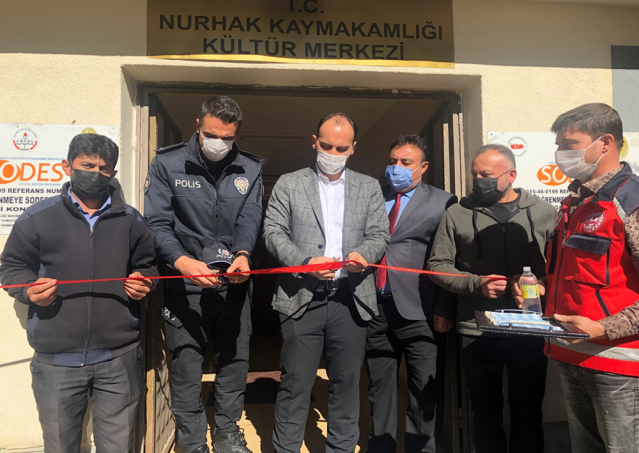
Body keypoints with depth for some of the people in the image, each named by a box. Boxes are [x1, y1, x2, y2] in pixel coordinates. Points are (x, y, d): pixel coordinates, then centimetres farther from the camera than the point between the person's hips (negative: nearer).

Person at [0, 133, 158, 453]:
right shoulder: (37, 217, 2)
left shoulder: (131, 220, 7)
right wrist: (29, 290, -11)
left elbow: (147, 266, 17)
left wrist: (144, 283, -4)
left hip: (119, 358, 1)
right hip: (55, 360, 0)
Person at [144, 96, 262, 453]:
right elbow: (158, 223, -10)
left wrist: (243, 254, -26)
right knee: (187, 366, 6)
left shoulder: (250, 169, 3)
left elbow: (250, 218, -6)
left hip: (234, 282, 3)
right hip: (185, 282, -2)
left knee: (236, 360, 14)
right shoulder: (167, 164, -5)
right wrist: (181, 260, -27)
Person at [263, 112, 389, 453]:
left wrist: (364, 254, -14)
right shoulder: (288, 184, 7)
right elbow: (273, 232, 1)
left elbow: (380, 235, 8)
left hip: (351, 299, 2)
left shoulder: (369, 188, 12)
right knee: (295, 384, 5)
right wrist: (305, 261, -14)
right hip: (302, 297, -1)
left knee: (346, 383, 11)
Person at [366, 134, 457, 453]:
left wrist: (445, 309, -8)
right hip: (375, 307, 4)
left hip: (417, 309, -3)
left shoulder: (442, 202, 3)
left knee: (423, 389, 6)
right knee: (379, 387, 15)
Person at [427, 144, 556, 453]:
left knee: (528, 414, 12)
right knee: (486, 413, 13)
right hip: (478, 331, 0)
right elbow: (438, 265, 2)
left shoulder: (543, 213, 4)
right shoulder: (457, 214, 2)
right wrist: (477, 284, -11)